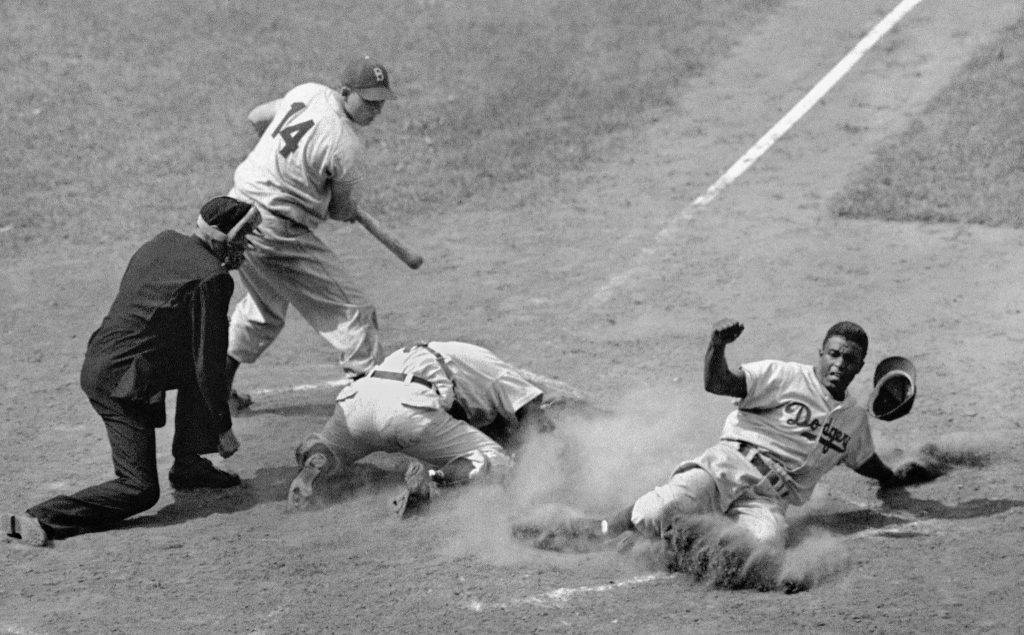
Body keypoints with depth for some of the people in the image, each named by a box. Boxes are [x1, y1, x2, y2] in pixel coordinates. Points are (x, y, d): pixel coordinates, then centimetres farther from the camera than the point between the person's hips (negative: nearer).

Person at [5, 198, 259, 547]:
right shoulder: (213, 279, -16)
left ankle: (189, 463, 24)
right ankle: (40, 520, -16)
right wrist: (224, 428, -2)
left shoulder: (164, 241, 8)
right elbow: (208, 365, -12)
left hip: (98, 364, 9)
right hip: (121, 383, -9)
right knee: (139, 490, -7)